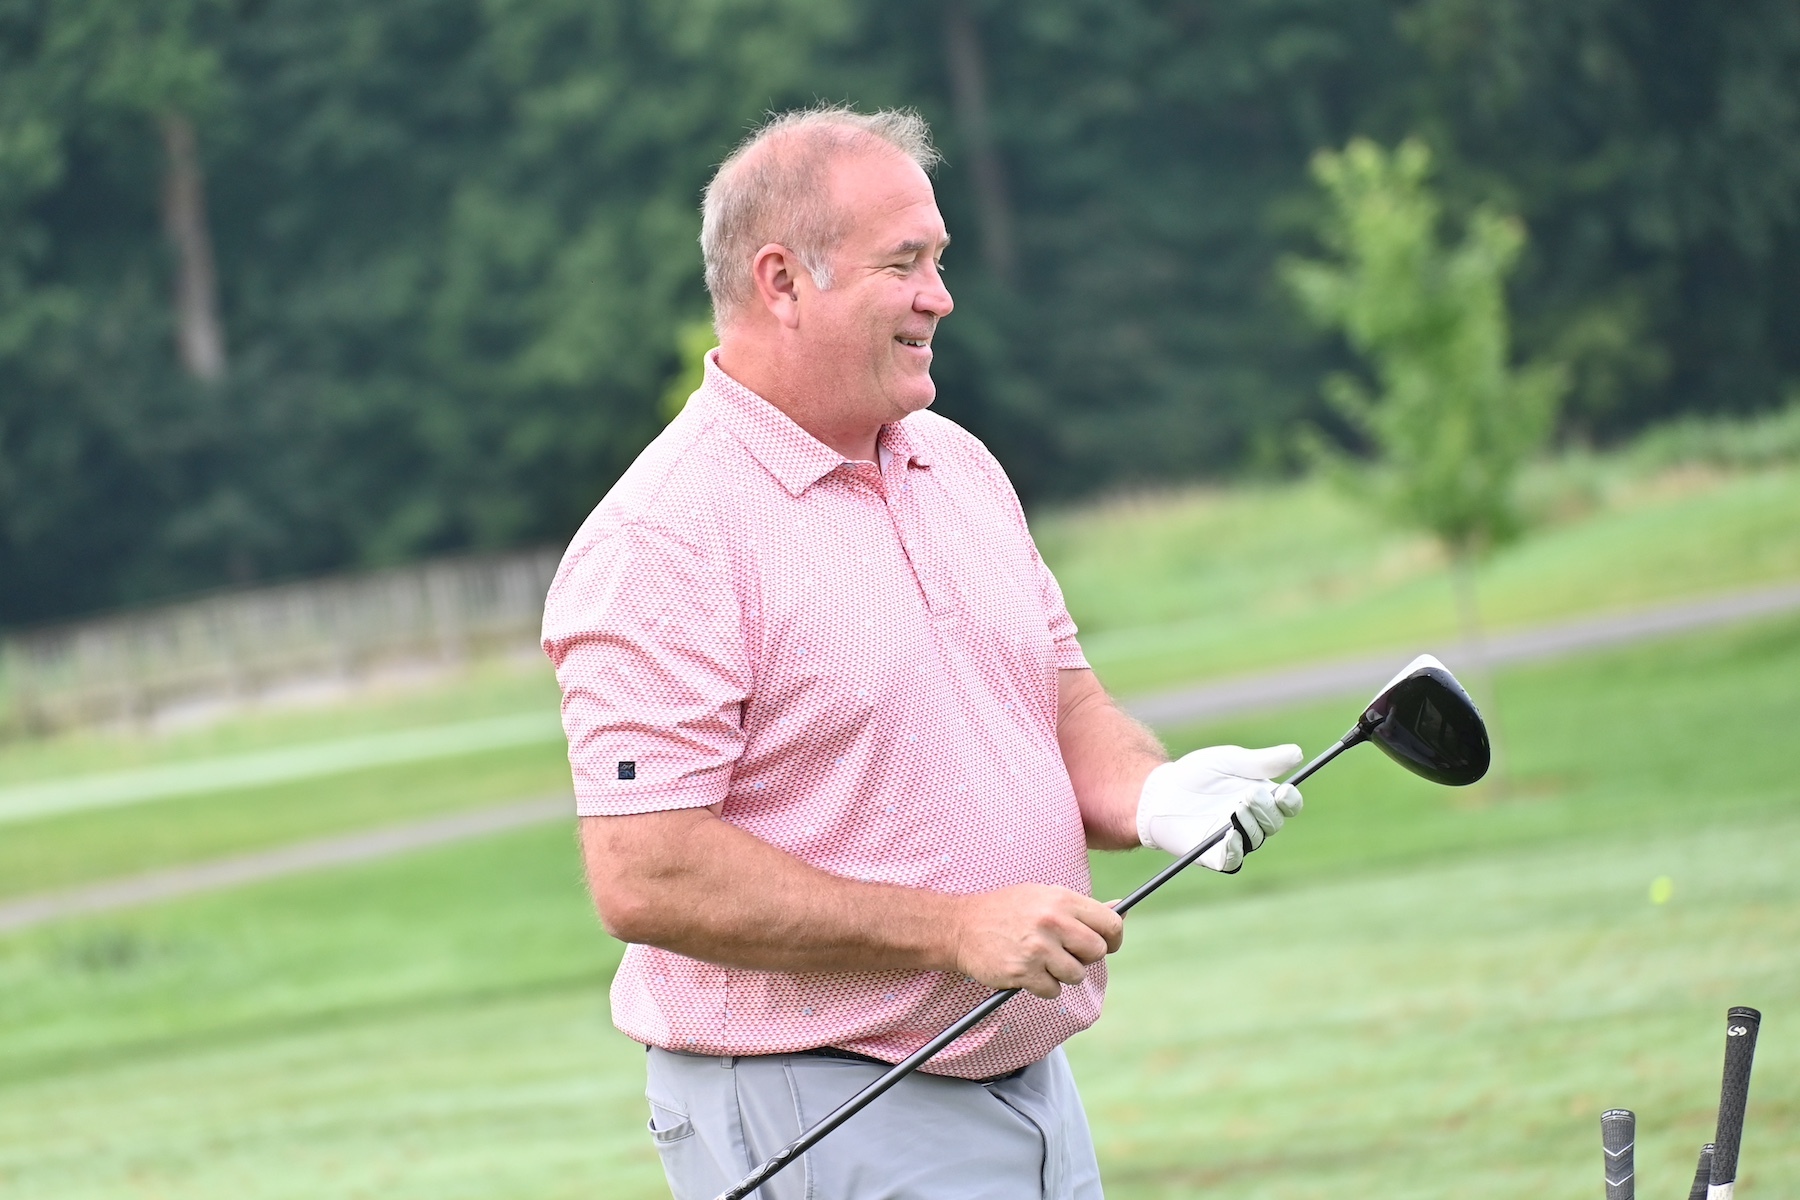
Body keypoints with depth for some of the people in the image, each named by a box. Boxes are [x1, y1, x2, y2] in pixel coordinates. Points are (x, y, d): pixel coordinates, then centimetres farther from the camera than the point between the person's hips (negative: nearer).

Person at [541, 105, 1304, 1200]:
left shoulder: (961, 465, 11)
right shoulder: (663, 537, -16)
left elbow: (1067, 708, 17)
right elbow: (644, 878, -22)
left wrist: (1155, 796, -6)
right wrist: (955, 930, -23)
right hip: (809, 1111, -7)